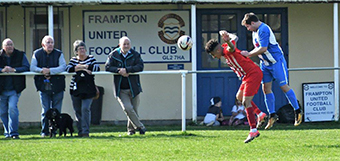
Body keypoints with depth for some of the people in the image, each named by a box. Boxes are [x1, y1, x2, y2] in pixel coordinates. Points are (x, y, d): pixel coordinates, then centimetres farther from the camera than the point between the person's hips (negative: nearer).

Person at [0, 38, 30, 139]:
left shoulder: (21, 55, 1)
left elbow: (26, 67, -5)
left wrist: (14, 70, -18)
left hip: (15, 88, -2)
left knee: (12, 108, -18)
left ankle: (13, 132, -15)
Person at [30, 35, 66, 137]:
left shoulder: (59, 54, 1)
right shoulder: (37, 54, 5)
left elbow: (63, 66, -10)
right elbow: (32, 67, 1)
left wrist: (50, 71, -20)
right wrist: (41, 71, -18)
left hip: (57, 86, 0)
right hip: (43, 86, 1)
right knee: (45, 110, -1)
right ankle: (44, 131, 4)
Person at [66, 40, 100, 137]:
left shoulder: (91, 58, 7)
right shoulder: (73, 60, 11)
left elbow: (97, 68, -10)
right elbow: (68, 69, -9)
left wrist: (83, 66, -13)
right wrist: (83, 69, -16)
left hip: (88, 89, -3)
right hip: (75, 89, 3)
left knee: (85, 109, -15)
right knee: (78, 110, 4)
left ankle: (85, 131, -15)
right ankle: (80, 131, 14)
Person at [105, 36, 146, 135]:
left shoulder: (135, 55, 1)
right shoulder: (113, 55, 2)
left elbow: (140, 66, -11)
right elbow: (107, 67, -3)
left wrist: (127, 70, -21)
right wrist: (118, 70, -20)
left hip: (133, 88, 1)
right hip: (120, 89, -1)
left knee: (134, 109, 7)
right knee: (128, 108, -15)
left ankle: (131, 129, 27)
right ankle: (139, 127, -2)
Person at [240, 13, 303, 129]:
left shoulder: (263, 30, -20)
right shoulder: (255, 32, 12)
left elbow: (263, 48, -26)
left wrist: (249, 54, -16)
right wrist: (248, 55, 7)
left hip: (276, 61, -9)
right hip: (265, 63, 9)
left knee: (284, 86, -6)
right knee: (266, 88, 3)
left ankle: (298, 111, 5)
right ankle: (272, 115, 10)